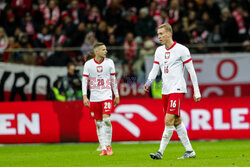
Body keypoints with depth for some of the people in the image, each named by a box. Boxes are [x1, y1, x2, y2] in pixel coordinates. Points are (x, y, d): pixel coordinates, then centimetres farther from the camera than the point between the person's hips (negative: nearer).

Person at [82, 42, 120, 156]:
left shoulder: (109, 62, 4)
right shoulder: (88, 64, 1)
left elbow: (113, 80, 10)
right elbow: (84, 80, 1)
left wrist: (117, 96, 12)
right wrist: (84, 97, -9)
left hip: (107, 96, -1)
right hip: (94, 97, 1)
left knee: (106, 119, -17)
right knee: (98, 124, 3)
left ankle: (108, 146, -6)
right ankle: (103, 148, 9)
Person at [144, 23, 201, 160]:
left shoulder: (181, 50, -6)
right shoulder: (159, 51, 13)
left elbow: (191, 71, -4)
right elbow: (154, 70, 10)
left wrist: (196, 91, -5)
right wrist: (148, 82, -11)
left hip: (177, 89, -7)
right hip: (165, 91, 7)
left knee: (169, 120, -15)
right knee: (177, 122, 10)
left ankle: (160, 152, -15)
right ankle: (189, 151, 17)